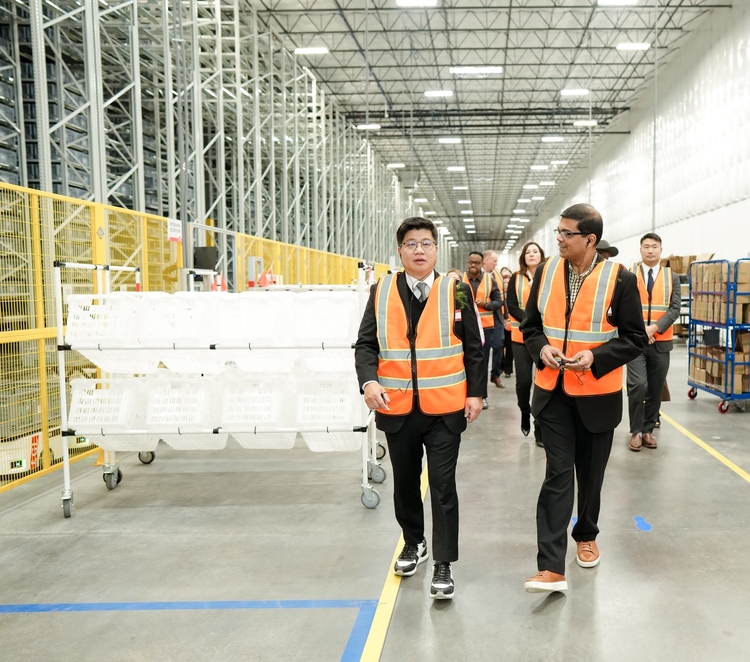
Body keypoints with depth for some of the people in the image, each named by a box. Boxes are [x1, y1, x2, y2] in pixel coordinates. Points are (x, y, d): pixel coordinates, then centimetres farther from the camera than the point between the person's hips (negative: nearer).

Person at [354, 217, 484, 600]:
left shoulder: (456, 291, -1)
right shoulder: (381, 291, 2)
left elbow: (473, 348, 3)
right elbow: (365, 344, 1)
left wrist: (475, 393, -1)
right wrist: (368, 381, -15)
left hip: (444, 408, -2)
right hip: (396, 407, 2)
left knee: (443, 486, 2)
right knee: (405, 482, 18)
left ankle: (443, 564, 13)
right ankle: (413, 543, 40)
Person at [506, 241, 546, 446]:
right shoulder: (516, 279, 4)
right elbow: (512, 307, -2)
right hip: (522, 337, 0)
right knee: (523, 380, -3)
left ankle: (540, 428, 10)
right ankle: (525, 412, 28)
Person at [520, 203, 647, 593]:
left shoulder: (620, 279, -10)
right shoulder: (546, 272, 1)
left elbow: (635, 339, -6)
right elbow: (530, 326, 8)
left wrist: (595, 357, -21)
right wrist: (541, 348, -13)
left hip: (597, 395, -1)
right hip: (553, 393, 1)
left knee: (590, 473, 16)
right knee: (558, 474, -4)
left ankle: (586, 536, 41)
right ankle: (551, 567, -4)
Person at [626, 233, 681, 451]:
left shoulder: (672, 278, 6)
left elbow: (675, 309, -2)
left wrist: (654, 328, -16)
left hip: (661, 341, 2)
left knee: (656, 389, 7)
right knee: (638, 385, -12)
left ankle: (648, 430, 20)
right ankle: (636, 431, 2)